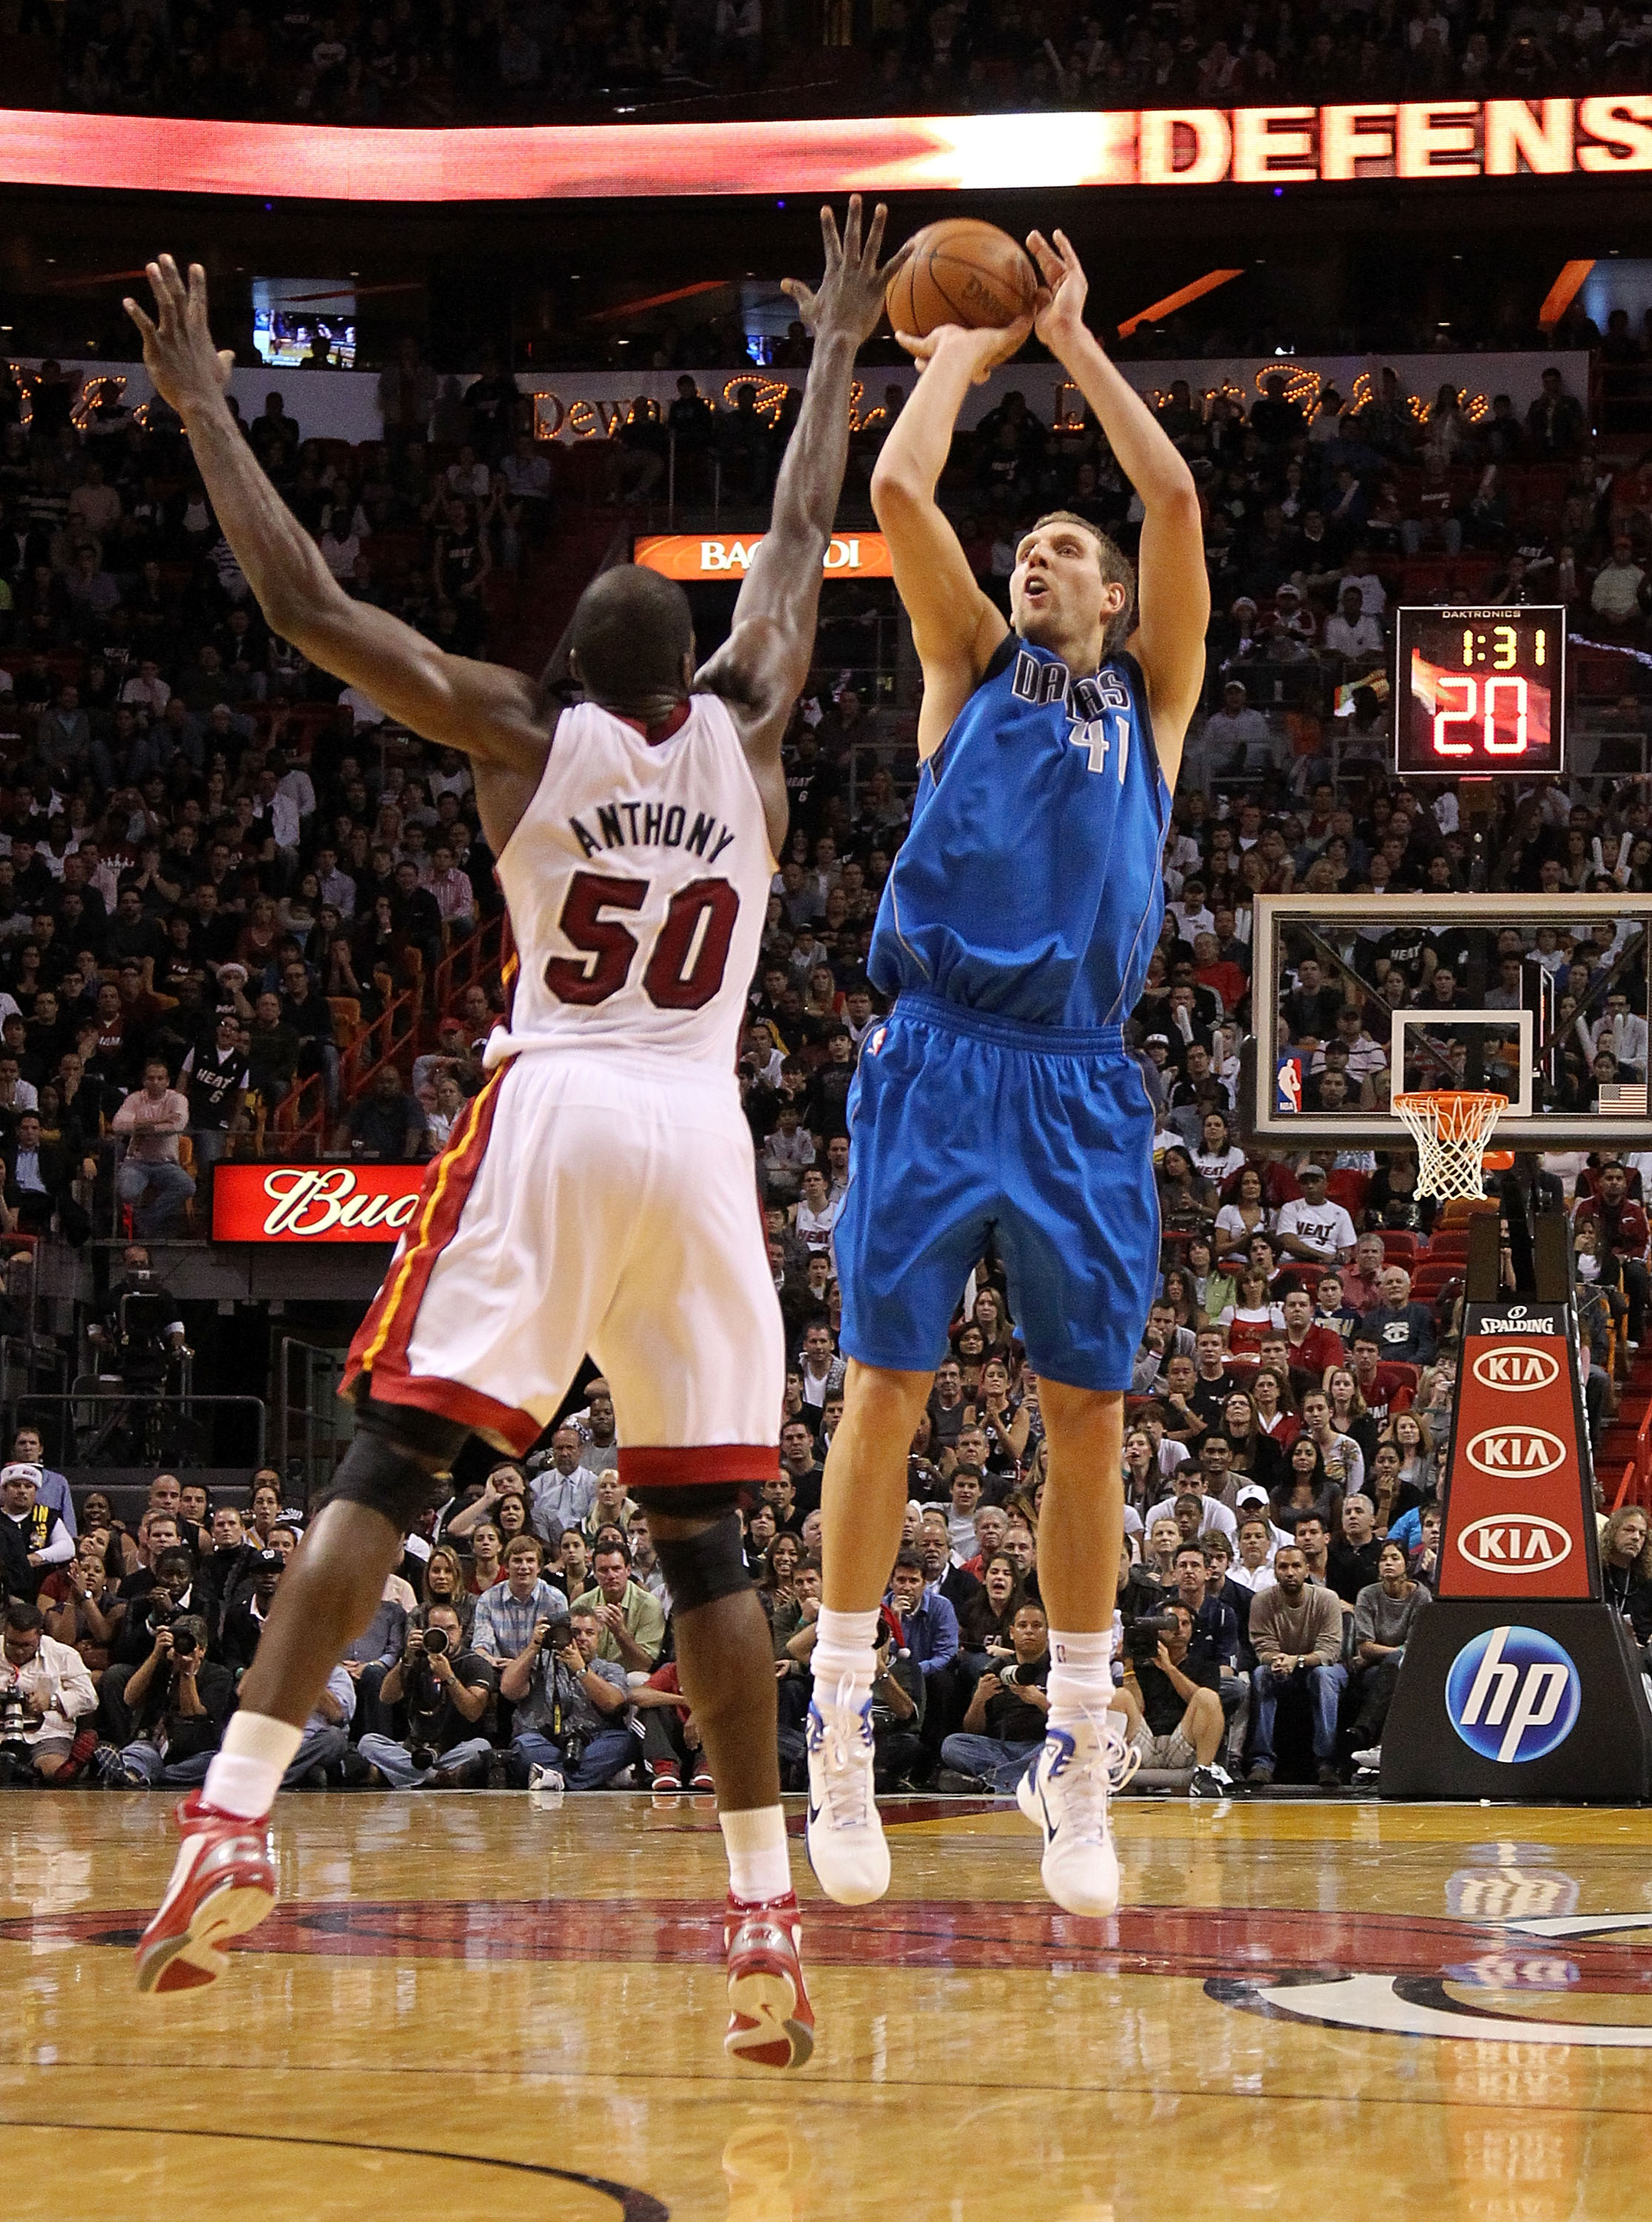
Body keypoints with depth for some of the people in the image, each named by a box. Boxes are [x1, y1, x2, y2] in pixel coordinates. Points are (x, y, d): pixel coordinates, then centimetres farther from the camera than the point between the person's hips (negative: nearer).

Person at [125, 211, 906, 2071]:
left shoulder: (524, 736, 4)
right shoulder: (746, 732, 10)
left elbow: (302, 603, 3)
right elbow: (801, 540, 25)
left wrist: (201, 407, 10)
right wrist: (835, 354, 37)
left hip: (548, 1119, -2)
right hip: (698, 1133, 2)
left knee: (386, 1467, -6)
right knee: (702, 1536, 4)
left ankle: (237, 1813, -23)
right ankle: (766, 1922, 0)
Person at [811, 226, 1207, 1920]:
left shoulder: (1150, 697, 17)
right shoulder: (969, 675, 17)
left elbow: (1175, 499, 6)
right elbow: (897, 492, 7)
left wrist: (1070, 341, 13)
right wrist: (963, 355, 20)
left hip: (1079, 1082, 1)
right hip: (936, 1061, -1)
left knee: (1087, 1406, 0)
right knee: (886, 1381, -6)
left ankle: (1078, 1753, 7)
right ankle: (841, 1735, -2)